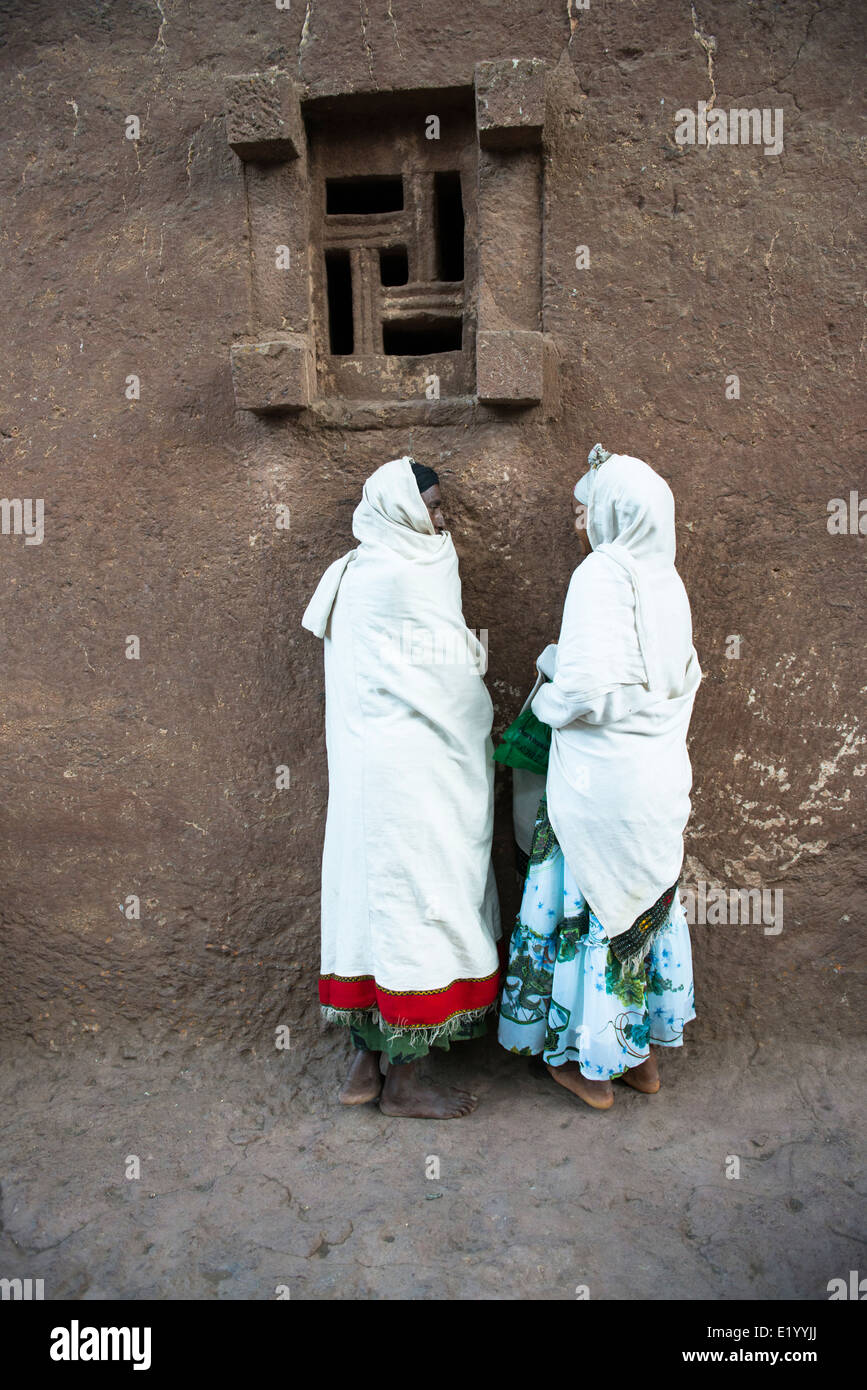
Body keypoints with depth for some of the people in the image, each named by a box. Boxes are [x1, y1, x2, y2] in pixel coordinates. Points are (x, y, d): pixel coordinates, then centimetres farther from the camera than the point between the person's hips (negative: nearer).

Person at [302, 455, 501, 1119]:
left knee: (370, 900, 13)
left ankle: (367, 1062, 24)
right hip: (411, 773, -10)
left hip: (364, 768, 10)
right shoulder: (407, 574, -15)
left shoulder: (352, 574, 13)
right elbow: (465, 666, -8)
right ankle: (403, 1078, 12)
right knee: (415, 901, 0)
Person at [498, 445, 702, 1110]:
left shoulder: (602, 572, -15)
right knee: (646, 905, 18)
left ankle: (593, 1067, 22)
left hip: (603, 780, -8)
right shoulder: (666, 579, 8)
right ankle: (645, 1054, 33)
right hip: (662, 775, 8)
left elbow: (585, 690, -24)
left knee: (588, 910, 8)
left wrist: (546, 700, -2)